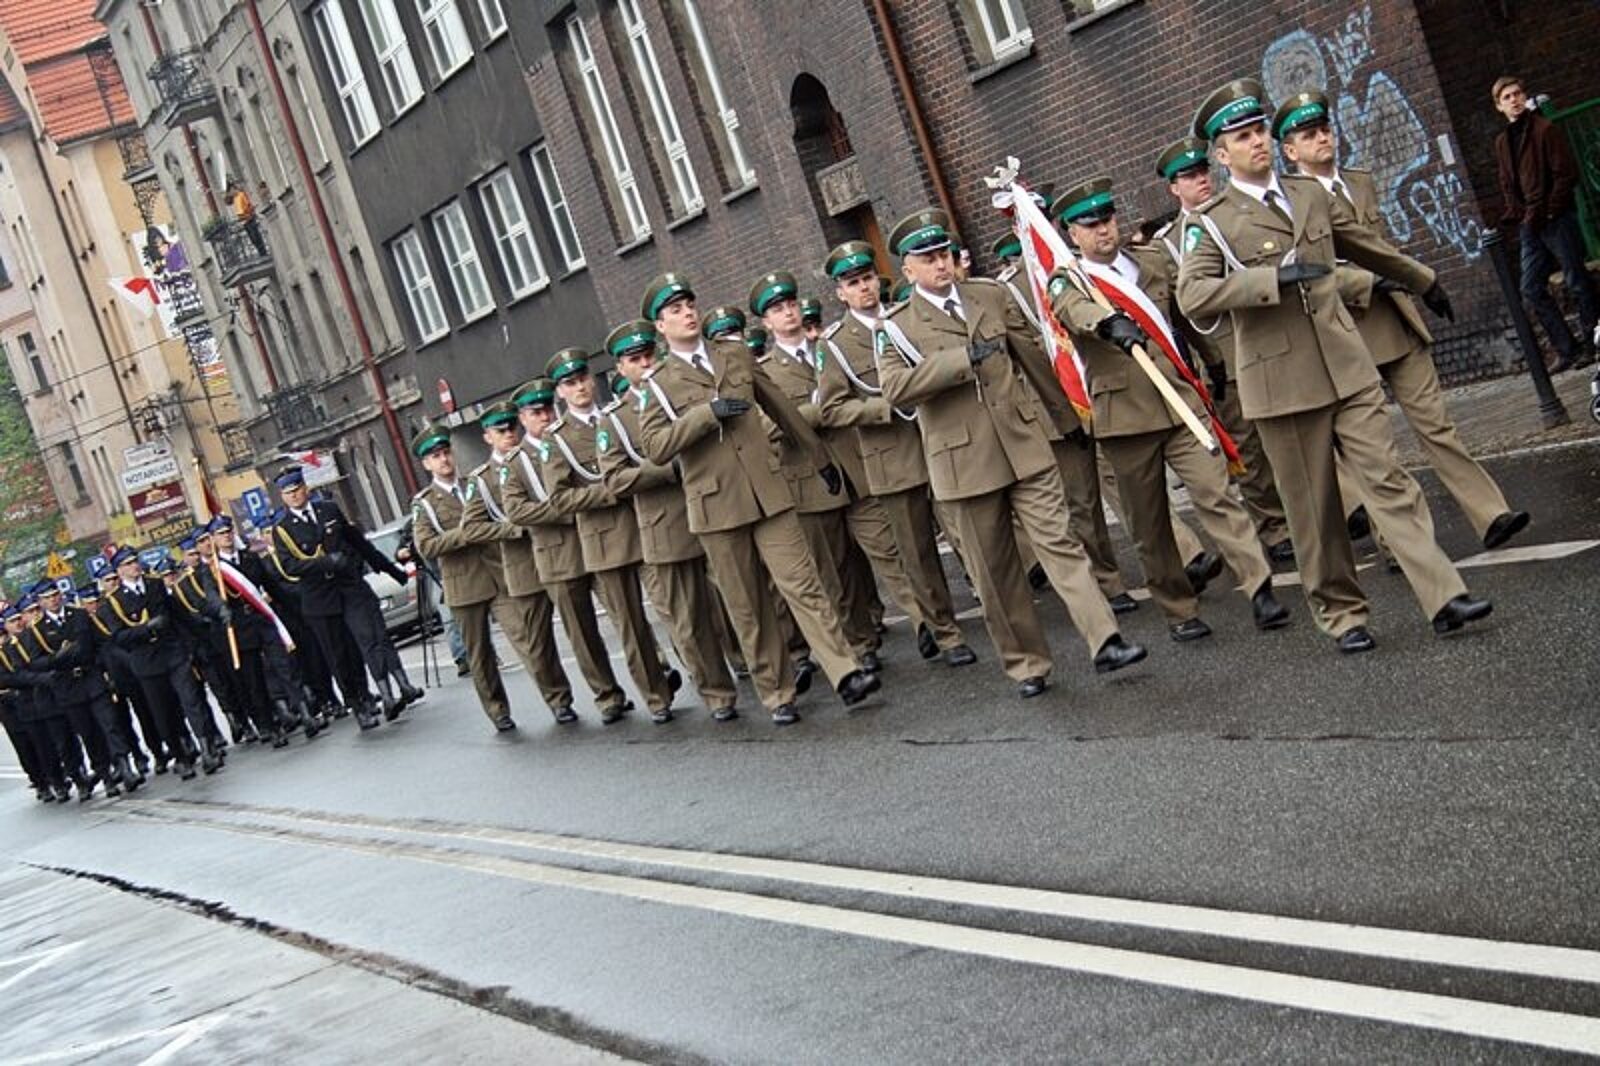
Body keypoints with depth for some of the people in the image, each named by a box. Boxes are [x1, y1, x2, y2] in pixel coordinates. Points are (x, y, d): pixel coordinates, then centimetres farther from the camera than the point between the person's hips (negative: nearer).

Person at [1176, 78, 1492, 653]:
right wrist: (1275, 277, -23)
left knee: (1388, 479, -3)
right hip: (1281, 380, -3)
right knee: (1313, 508, 5)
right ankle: (1342, 613, 17)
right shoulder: (1211, 223, -4)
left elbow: (1366, 245, 27)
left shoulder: (1310, 193, 12)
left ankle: (1443, 596, -5)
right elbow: (1191, 296, -19)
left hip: (1347, 368, 3)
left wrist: (1422, 280, 40)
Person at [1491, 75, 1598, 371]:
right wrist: (1518, 214, 1)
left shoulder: (1545, 129, -5)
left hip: (1556, 220, -7)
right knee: (1532, 289, 3)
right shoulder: (1502, 141, 14)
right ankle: (1567, 349, 8)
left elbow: (1566, 174, -10)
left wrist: (1546, 212, -14)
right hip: (1530, 225, 7)